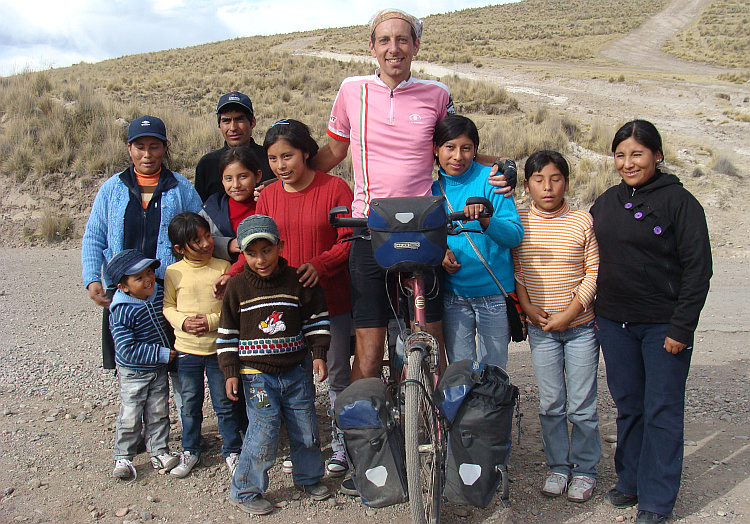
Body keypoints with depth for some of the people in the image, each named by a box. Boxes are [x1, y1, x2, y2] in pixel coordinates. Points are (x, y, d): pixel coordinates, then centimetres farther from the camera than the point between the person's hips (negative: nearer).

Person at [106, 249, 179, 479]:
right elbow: (128, 349, -26)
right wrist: (161, 354, -24)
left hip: (159, 369, 5)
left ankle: (159, 452, 26)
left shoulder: (159, 295, -7)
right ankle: (123, 457, 20)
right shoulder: (121, 312, -24)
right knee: (130, 417, 3)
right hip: (132, 373, -5)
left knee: (159, 413, 13)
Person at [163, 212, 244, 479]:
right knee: (190, 404, 14)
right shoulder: (173, 272, -2)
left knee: (225, 404, 8)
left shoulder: (223, 267, -5)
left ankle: (232, 450, 23)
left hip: (218, 348, -1)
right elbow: (167, 306, 5)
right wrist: (183, 322, -13)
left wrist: (212, 321, -17)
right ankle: (190, 451, 31)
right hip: (186, 349, 1)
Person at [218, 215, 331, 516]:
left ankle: (308, 477, 33)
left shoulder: (298, 281, -2)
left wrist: (319, 355, -1)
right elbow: (227, 333, 2)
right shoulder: (237, 288, -3)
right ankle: (245, 491, 10)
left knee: (305, 427, 10)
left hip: (295, 370, 2)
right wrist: (231, 372, -2)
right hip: (256, 373, -2)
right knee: (264, 429, -7)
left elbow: (316, 320, 6)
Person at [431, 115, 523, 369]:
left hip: (493, 293, -3)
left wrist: (484, 219, -31)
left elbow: (515, 234, -13)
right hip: (453, 293, 3)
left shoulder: (490, 179, -8)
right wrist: (441, 252, -8)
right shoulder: (434, 189, 5)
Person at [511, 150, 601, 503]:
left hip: (581, 325, -1)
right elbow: (514, 269, 3)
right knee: (550, 404, 9)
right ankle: (558, 466, 25)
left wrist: (570, 313, -12)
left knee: (582, 405, 6)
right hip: (540, 328, 1)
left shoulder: (582, 221, -4)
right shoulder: (517, 222, 0)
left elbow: (594, 271, -5)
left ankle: (585, 469, 23)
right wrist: (528, 307, -9)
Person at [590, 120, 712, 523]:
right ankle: (631, 481, 29)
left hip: (663, 325, -5)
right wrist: (597, 313, 11)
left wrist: (681, 327, -13)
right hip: (614, 323, 5)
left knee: (662, 411, 2)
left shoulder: (679, 201, -8)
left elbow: (698, 268, -9)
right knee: (628, 406, 14)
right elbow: (598, 260, 18)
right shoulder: (606, 202, 9)